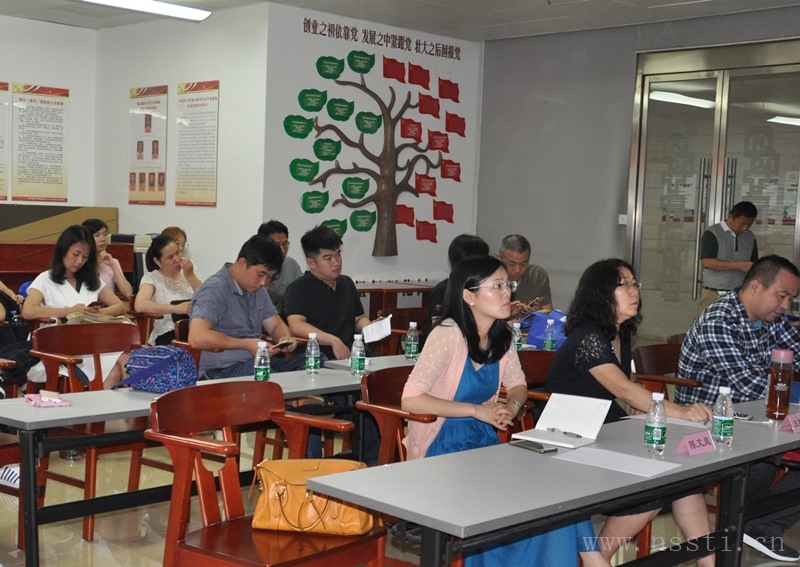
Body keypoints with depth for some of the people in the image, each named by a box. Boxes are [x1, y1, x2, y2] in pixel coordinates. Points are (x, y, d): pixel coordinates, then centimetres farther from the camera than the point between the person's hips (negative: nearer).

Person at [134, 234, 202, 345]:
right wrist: (176, 308, -20)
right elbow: (139, 305, -15)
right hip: (167, 335, -3)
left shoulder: (187, 273, 15)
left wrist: (191, 276, -5)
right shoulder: (151, 278, 5)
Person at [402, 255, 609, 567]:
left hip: (484, 441, 7)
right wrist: (476, 410, -23)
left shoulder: (501, 337, 4)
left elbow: (518, 386, 17)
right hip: (443, 448, -6)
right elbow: (411, 400, -26)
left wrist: (511, 406, -7)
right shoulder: (448, 334, -18)